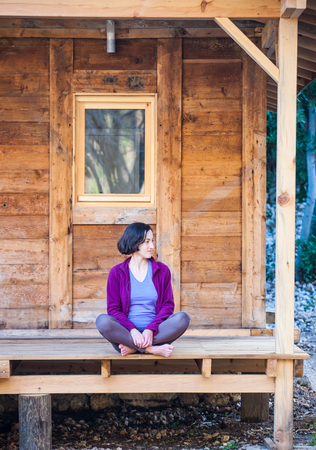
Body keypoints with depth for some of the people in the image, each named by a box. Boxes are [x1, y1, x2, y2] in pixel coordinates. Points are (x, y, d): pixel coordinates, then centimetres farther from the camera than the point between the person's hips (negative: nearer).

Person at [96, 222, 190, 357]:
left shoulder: (162, 270, 11)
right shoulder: (117, 273, 6)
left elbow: (168, 305, 5)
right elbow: (113, 308, 1)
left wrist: (151, 329, -14)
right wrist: (132, 330, -19)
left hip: (154, 332, 1)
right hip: (126, 333, -1)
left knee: (182, 317, -27)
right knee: (103, 321, -32)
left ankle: (133, 348, -26)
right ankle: (152, 349, -28)